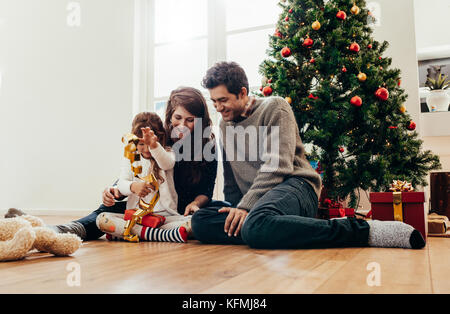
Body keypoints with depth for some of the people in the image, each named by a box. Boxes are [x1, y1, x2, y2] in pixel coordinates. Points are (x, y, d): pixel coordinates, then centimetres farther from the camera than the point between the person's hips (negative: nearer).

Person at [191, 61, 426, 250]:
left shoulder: (274, 108, 2)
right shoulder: (225, 124, 22)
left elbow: (277, 166, -11)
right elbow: (230, 182, 24)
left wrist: (246, 206, -19)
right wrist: (235, 210, 6)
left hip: (294, 186, -7)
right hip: (252, 202, 7)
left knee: (255, 226, -41)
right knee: (200, 221, -21)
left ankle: (365, 230, -31)